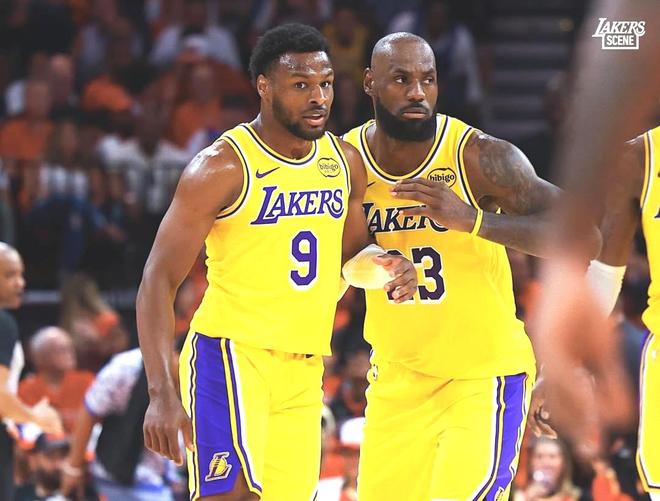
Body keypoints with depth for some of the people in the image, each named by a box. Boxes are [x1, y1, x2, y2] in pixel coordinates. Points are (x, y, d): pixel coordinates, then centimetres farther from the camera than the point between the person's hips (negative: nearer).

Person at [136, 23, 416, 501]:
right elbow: (159, 279, -13)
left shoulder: (345, 162, 8)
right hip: (232, 351, -7)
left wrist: (383, 267, -3)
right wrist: (161, 394, -23)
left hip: (304, 370, 7)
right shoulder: (224, 166, -12)